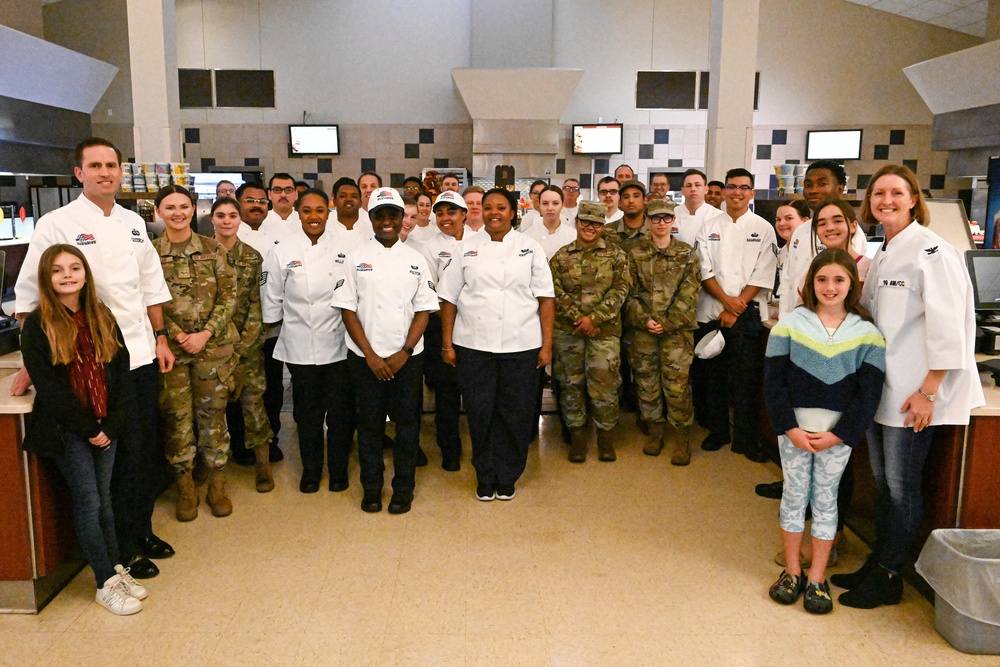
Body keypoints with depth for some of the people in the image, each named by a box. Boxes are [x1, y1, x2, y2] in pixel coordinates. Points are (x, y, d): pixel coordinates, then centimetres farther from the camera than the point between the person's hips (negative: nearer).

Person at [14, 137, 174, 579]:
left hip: (142, 355, 6)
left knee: (148, 449, 12)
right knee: (123, 455, -1)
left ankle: (142, 530, 31)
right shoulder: (57, 225, -7)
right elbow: (30, 297, -6)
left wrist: (160, 337, 12)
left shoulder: (133, 223, 10)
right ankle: (124, 550, 16)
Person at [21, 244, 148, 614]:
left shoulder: (102, 318, 6)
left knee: (104, 498, 12)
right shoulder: (38, 325, -7)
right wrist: (87, 427, -13)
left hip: (105, 426, 4)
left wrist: (112, 422, -6)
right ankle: (106, 583, 8)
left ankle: (116, 568, 22)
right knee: (88, 502, 0)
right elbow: (48, 385, -12)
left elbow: (121, 370, 3)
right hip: (67, 429, -4)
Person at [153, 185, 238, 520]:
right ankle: (185, 487, 19)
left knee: (213, 413, 6)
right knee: (177, 416, 5)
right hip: (170, 348, 0)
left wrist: (206, 334, -11)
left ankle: (217, 484, 19)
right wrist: (178, 336, -13)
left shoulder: (214, 250, 3)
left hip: (214, 345, 0)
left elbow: (229, 297, 0)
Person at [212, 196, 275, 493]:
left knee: (253, 400, -2)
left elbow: (257, 305, 0)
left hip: (248, 341, 0)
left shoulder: (253, 257, 3)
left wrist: (241, 346, -7)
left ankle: (263, 463, 9)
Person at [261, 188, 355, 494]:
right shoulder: (283, 251, -1)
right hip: (300, 345, 1)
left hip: (339, 342, -1)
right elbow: (272, 299, 6)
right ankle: (311, 469, 29)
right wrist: (274, 327, 9)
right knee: (308, 410, 12)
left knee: (341, 409, 7)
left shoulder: (346, 245, -3)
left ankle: (338, 469, 25)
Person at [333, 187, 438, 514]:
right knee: (369, 423, 8)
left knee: (407, 422, 7)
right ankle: (371, 487, 24)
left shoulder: (416, 260, 4)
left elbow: (423, 311, 2)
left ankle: (403, 488, 21)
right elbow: (347, 309, -2)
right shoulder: (356, 258, 1)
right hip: (366, 357, -1)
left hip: (407, 358, 1)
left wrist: (404, 353, -9)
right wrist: (371, 355, -9)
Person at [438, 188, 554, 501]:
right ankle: (485, 478, 23)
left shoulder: (530, 248, 5)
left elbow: (545, 299, 2)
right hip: (474, 346, 1)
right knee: (480, 414, 6)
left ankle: (507, 478, 23)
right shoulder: (467, 248, 7)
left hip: (521, 346, 0)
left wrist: (546, 344, -3)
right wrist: (447, 343, 2)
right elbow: (449, 298, 7)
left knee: (516, 415, 5)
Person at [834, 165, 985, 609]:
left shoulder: (932, 252, -13)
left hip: (914, 393, -8)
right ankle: (876, 563, 28)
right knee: (882, 481, 15)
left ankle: (888, 577, 16)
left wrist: (928, 392, -19)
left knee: (901, 485, 3)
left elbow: (946, 327, -17)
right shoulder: (883, 255, 12)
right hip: (880, 386, 8)